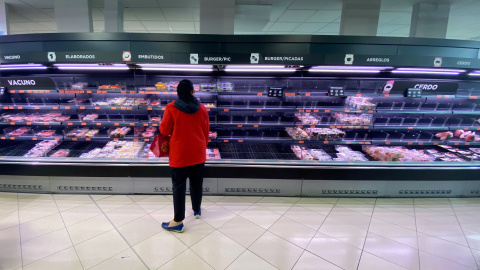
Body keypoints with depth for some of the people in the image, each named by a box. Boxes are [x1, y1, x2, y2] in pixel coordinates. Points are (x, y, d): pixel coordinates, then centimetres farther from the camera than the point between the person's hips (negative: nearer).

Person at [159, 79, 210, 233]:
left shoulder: (172, 107, -10)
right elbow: (206, 131, 6)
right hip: (198, 153, 4)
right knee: (196, 182, 19)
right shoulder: (202, 108, 0)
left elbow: (164, 130, -5)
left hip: (180, 154, -3)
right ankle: (197, 210, 38)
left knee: (179, 186, 7)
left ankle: (178, 222, 17)